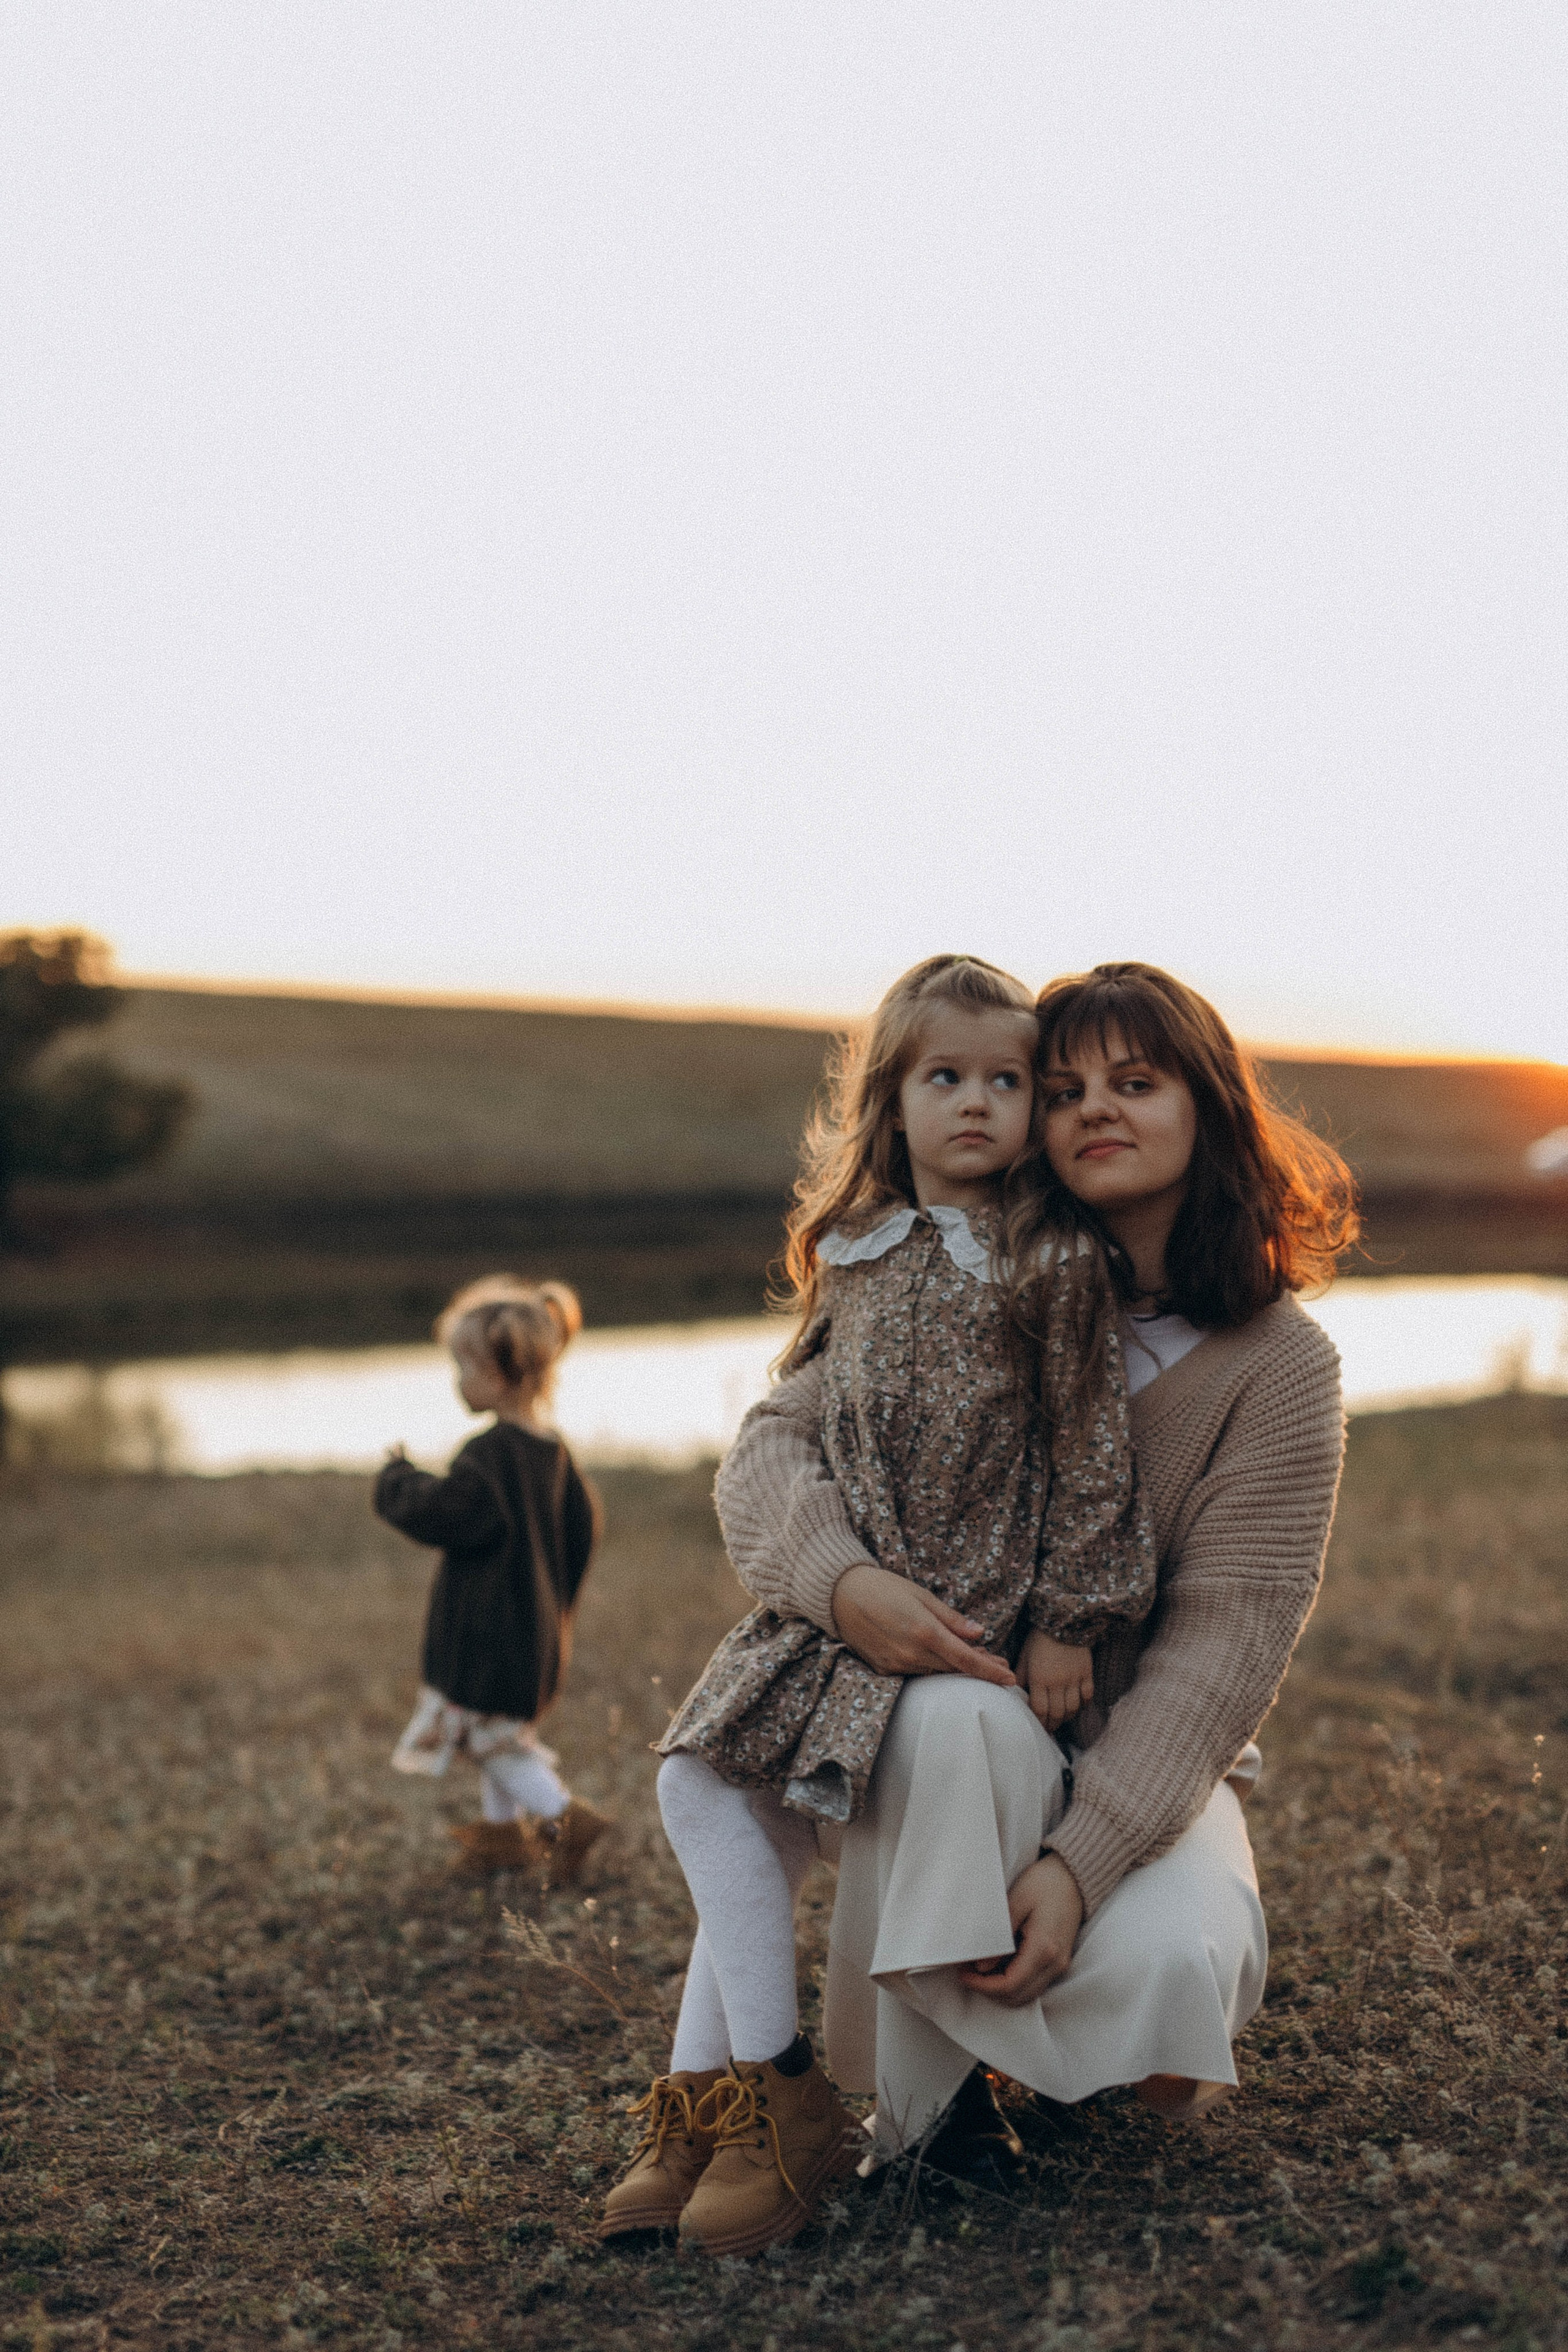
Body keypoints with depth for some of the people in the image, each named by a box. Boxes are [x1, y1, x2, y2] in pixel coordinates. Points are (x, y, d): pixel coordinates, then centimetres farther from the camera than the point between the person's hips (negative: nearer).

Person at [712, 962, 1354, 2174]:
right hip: (949, 1733, 1)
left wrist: (1079, 1861, -26)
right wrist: (841, 1579, -30)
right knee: (962, 1715, -36)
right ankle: (929, 2087, -13)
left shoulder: (1282, 1363, -8)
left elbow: (1227, 1636, -15)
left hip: (1147, 1757, 0)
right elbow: (773, 1442, -6)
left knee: (1158, 1969, -31)